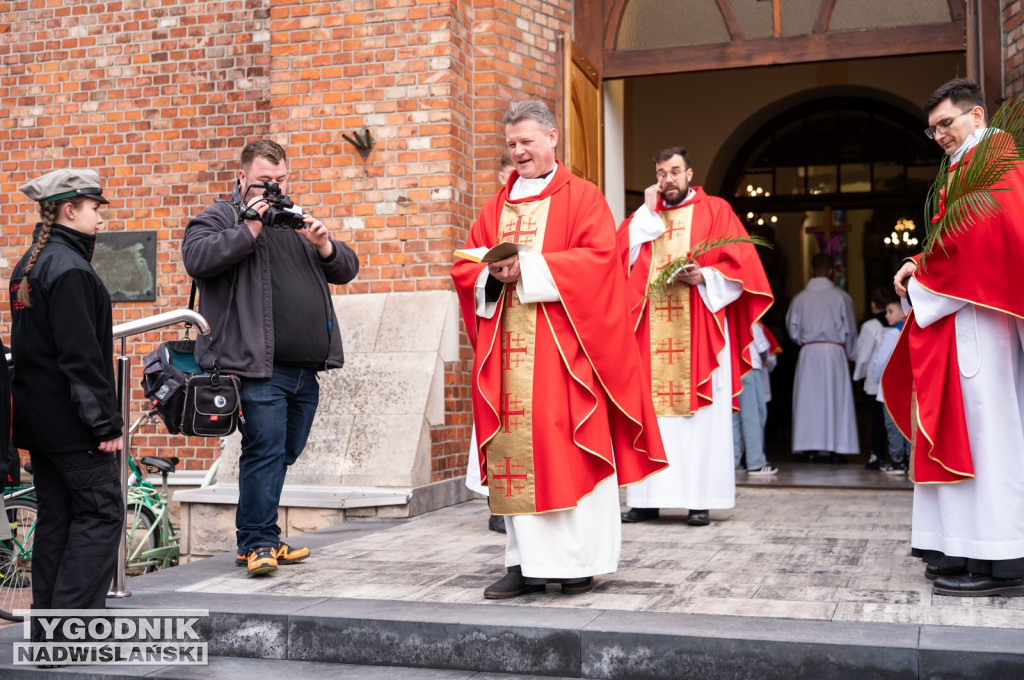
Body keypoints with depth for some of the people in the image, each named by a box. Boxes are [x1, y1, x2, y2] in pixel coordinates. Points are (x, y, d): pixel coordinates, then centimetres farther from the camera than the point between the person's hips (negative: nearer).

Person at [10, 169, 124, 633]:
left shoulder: (28, 265, 15)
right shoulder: (69, 269, -16)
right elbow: (81, 355, -20)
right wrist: (105, 422, -18)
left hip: (37, 418, 10)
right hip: (70, 420, -10)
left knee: (56, 517, 13)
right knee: (101, 512, -4)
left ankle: (45, 630, 18)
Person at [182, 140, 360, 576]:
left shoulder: (296, 220, 24)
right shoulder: (219, 218, 6)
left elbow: (346, 270, 20)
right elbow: (196, 258, -14)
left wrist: (324, 245, 0)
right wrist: (249, 230, -16)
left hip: (305, 371, 7)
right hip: (257, 367, -7)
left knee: (283, 455, 12)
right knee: (265, 451, -12)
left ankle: (256, 540, 23)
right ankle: (259, 542, -1)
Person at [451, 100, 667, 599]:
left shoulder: (582, 197, 5)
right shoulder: (496, 206, 20)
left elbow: (598, 258, -10)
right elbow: (464, 268, 16)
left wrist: (528, 268, -14)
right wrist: (493, 274, -7)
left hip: (562, 345, -4)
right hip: (507, 347, 5)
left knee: (566, 446, -6)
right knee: (514, 448, 1)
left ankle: (579, 560, 3)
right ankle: (526, 562, 5)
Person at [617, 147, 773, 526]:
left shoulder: (715, 211, 8)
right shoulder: (644, 214, 18)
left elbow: (740, 265, 0)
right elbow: (619, 254, 3)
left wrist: (704, 276, -16)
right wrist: (648, 210, 3)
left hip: (699, 328, -3)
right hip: (651, 331, 3)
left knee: (700, 412, -4)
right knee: (649, 412, 0)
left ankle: (700, 500, -1)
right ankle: (647, 499, 4)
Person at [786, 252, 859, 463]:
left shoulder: (800, 297, 0)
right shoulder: (841, 297, -3)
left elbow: (792, 327, 2)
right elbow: (850, 330, 1)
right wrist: (847, 353, 15)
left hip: (808, 352, 1)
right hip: (834, 351, -1)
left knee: (809, 398, 5)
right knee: (836, 398, 5)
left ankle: (810, 448, 4)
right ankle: (837, 449, 5)